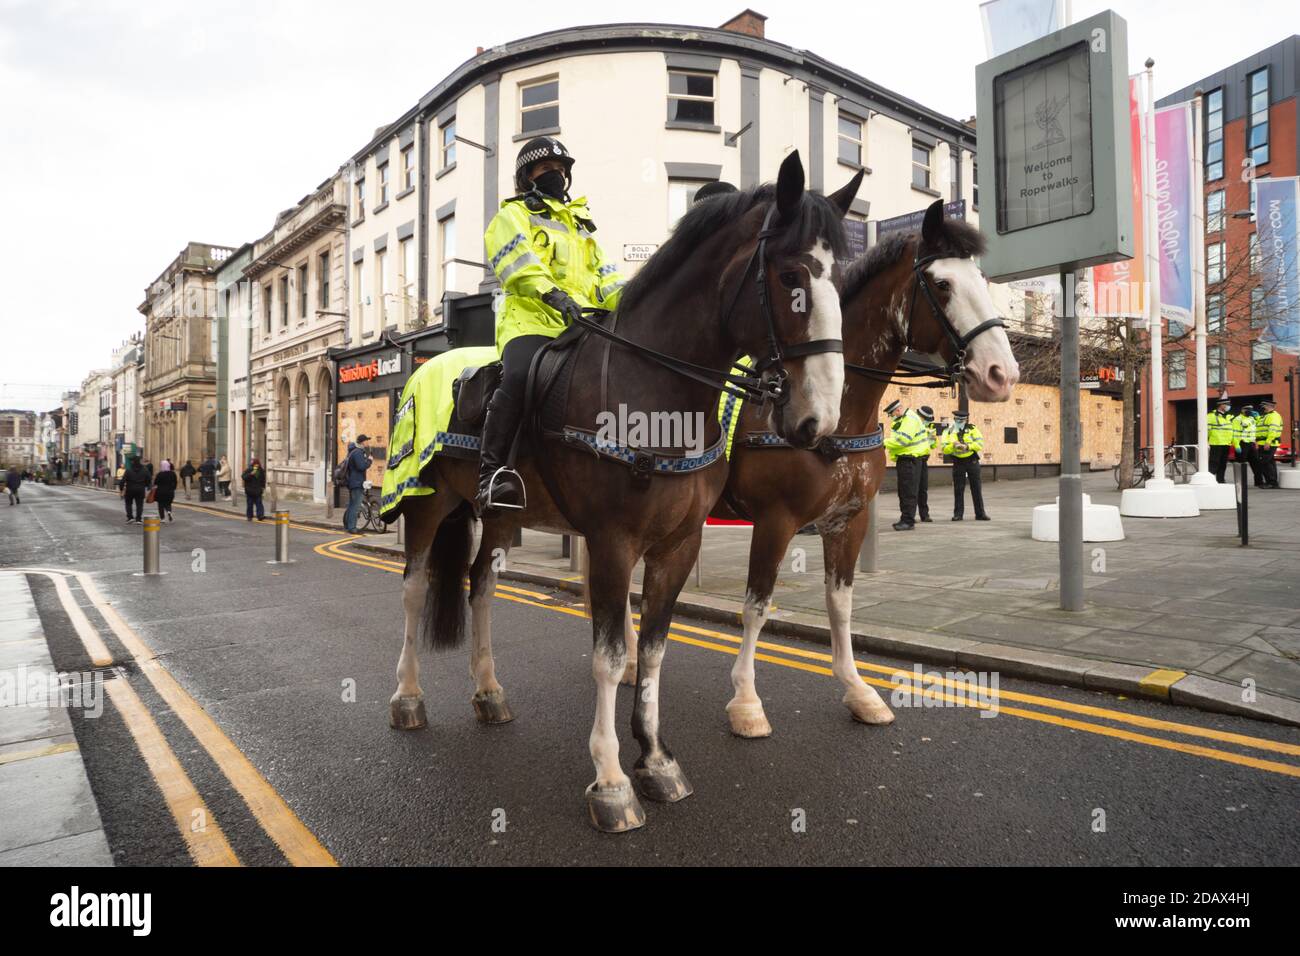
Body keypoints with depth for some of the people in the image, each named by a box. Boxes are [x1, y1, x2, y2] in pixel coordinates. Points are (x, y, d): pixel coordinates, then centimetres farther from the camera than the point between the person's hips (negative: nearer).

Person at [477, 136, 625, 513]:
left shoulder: (581, 224, 35)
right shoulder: (512, 216, 17)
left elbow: (606, 278, 26)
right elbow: (519, 263, -5)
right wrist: (553, 294, -24)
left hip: (581, 326, 6)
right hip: (531, 321, -5)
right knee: (519, 377, -35)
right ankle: (492, 473, -33)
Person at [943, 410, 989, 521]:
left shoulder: (972, 429, 1)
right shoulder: (949, 432, 3)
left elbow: (980, 443, -9)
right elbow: (945, 449, -4)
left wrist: (967, 446, -23)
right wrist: (953, 446, -23)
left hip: (972, 461, 0)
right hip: (958, 463, 0)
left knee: (976, 488, 4)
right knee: (958, 489, 1)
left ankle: (980, 513, 11)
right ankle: (958, 513, 8)